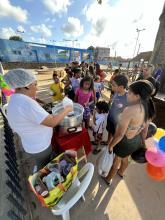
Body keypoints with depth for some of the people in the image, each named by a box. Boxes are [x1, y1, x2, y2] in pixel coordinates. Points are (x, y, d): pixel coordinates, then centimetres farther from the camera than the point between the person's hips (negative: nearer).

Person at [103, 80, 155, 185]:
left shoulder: (130, 110, -35)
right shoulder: (149, 109, -8)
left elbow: (119, 134, -30)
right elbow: (144, 130, 4)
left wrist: (111, 145, -13)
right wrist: (142, 142, 19)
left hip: (125, 142, -6)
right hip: (137, 141, 7)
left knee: (116, 160, 21)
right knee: (125, 157, 33)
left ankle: (108, 179, 50)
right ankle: (121, 172, 63)